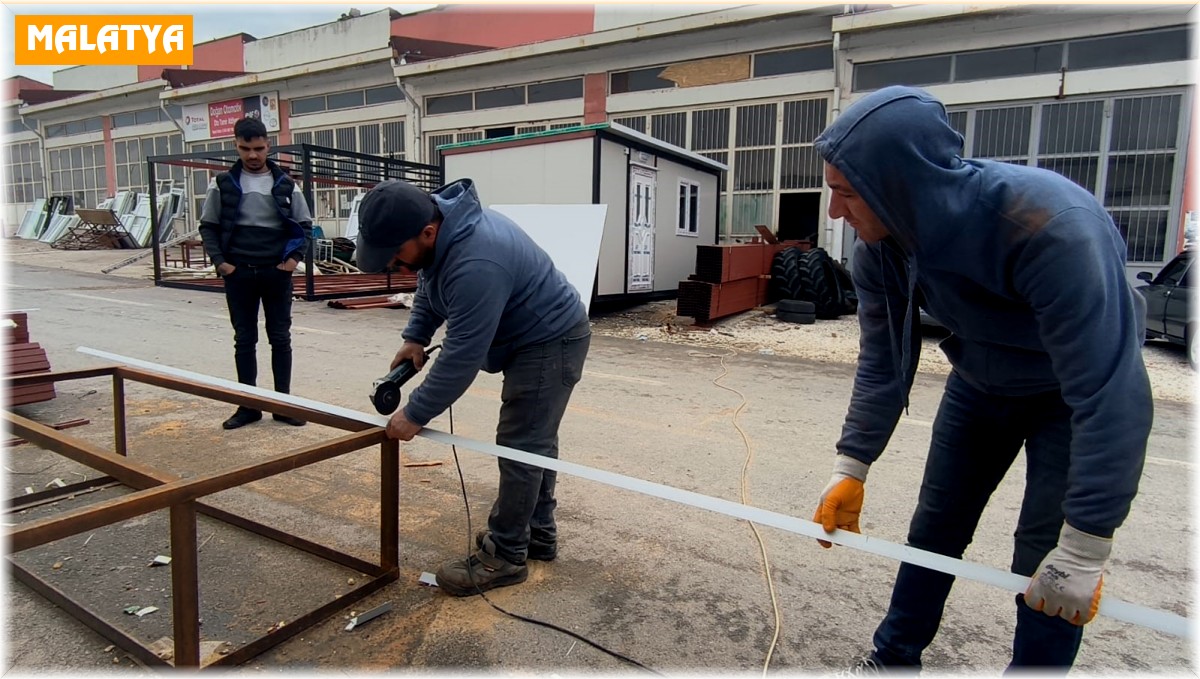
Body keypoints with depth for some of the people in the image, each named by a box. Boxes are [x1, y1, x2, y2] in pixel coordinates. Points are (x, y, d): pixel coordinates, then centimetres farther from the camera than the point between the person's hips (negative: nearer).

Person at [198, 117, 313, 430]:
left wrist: (295, 257, -5)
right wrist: (219, 260, -5)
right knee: (244, 340, 8)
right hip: (238, 274, 1)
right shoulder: (223, 184, 2)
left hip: (276, 273, 0)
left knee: (280, 339, 5)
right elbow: (208, 225, 7)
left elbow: (304, 225, 8)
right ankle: (248, 405, 17)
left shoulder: (286, 185, 3)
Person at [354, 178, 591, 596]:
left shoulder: (475, 265, -36)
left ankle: (505, 557, 7)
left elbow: (462, 358, -30)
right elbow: (428, 286, 14)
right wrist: (415, 337, 1)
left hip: (551, 342, -10)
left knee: (521, 448, -6)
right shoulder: (438, 227, -5)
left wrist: (416, 414, -20)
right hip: (536, 339, 10)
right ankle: (538, 534, 30)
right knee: (533, 441, 16)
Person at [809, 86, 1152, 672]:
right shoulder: (880, 244, -21)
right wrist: (850, 468, -13)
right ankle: (893, 658, 30)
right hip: (981, 382, 5)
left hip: (1075, 391, -4)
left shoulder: (1051, 225, -39)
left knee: (1047, 569, -5)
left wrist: (1084, 548, -33)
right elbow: (882, 364, -11)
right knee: (934, 528, 11)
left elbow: (1112, 395, -36)